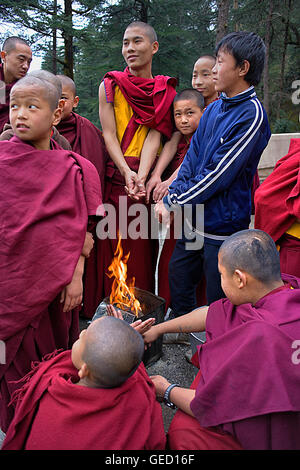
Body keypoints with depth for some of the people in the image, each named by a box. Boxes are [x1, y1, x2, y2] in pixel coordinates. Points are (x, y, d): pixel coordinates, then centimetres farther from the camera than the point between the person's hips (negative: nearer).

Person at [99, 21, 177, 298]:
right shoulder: (110, 86, 7)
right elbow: (109, 135, -2)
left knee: (143, 249, 5)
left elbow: (154, 136, -4)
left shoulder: (165, 92, 9)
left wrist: (141, 177, -19)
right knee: (113, 247, 0)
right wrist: (127, 172, -18)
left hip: (146, 180, 1)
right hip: (115, 178, 0)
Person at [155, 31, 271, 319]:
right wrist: (171, 198, -7)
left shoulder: (251, 115, -17)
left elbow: (218, 174, -20)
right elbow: (192, 157, 7)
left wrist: (173, 201, -13)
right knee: (178, 285, 21)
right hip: (193, 220, 8)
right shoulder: (214, 108, 8)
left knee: (219, 305, 8)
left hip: (222, 227, -8)